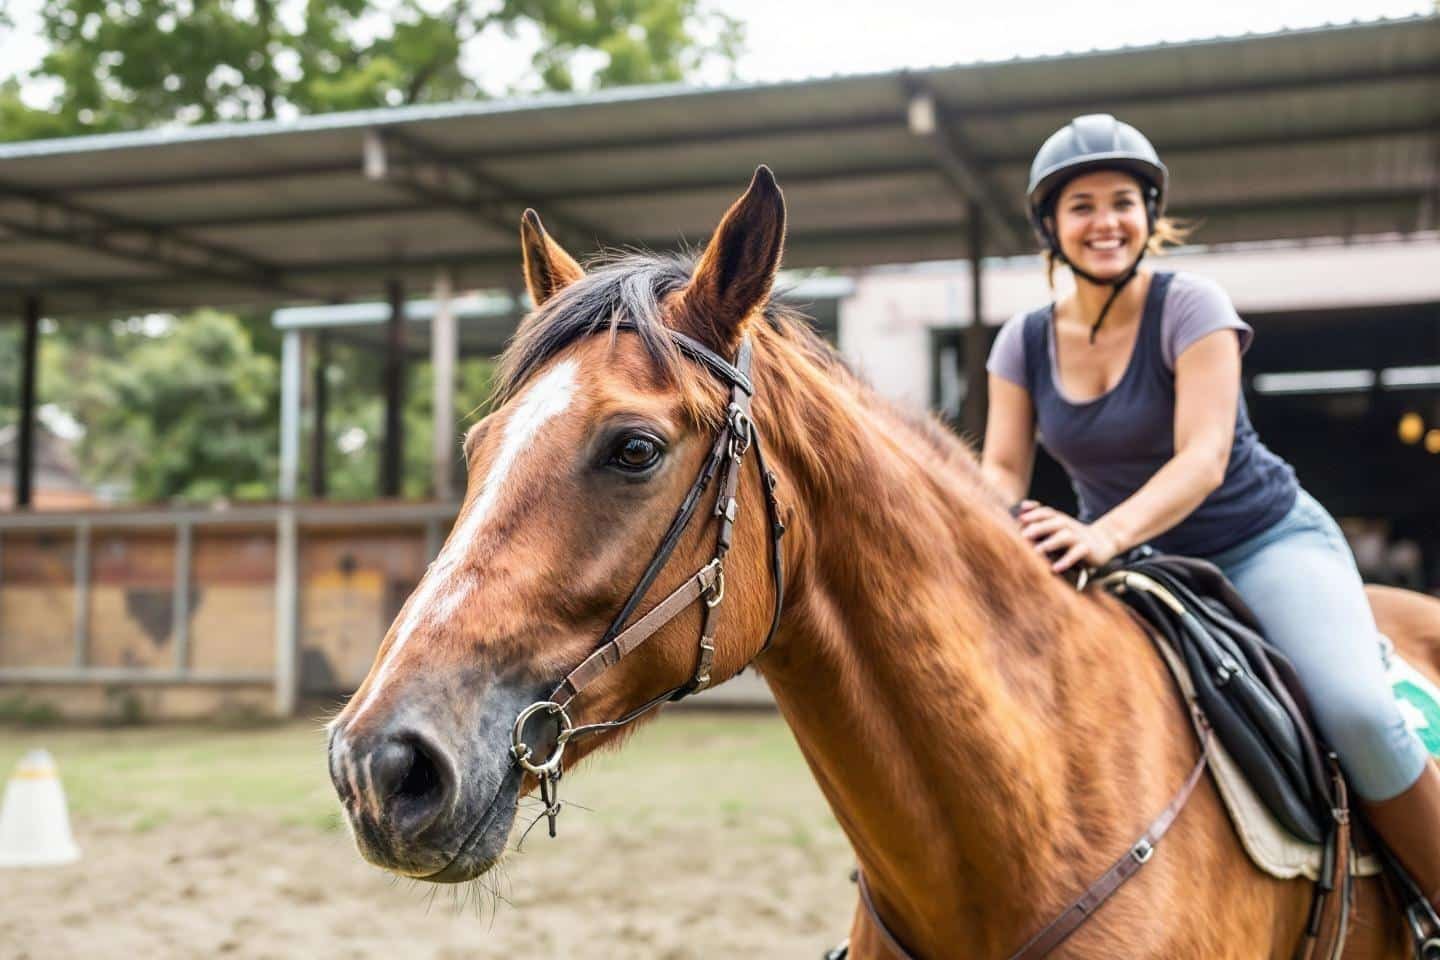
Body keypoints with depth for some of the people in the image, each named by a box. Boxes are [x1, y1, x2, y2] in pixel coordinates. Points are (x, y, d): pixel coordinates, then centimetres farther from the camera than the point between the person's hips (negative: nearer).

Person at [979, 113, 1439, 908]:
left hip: (1265, 544, -4)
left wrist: (1108, 533, -44)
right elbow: (1002, 467, -5)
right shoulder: (1025, 342, 0)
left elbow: (1204, 458, -25)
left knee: (1355, 709, -27)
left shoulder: (1190, 307, -13)